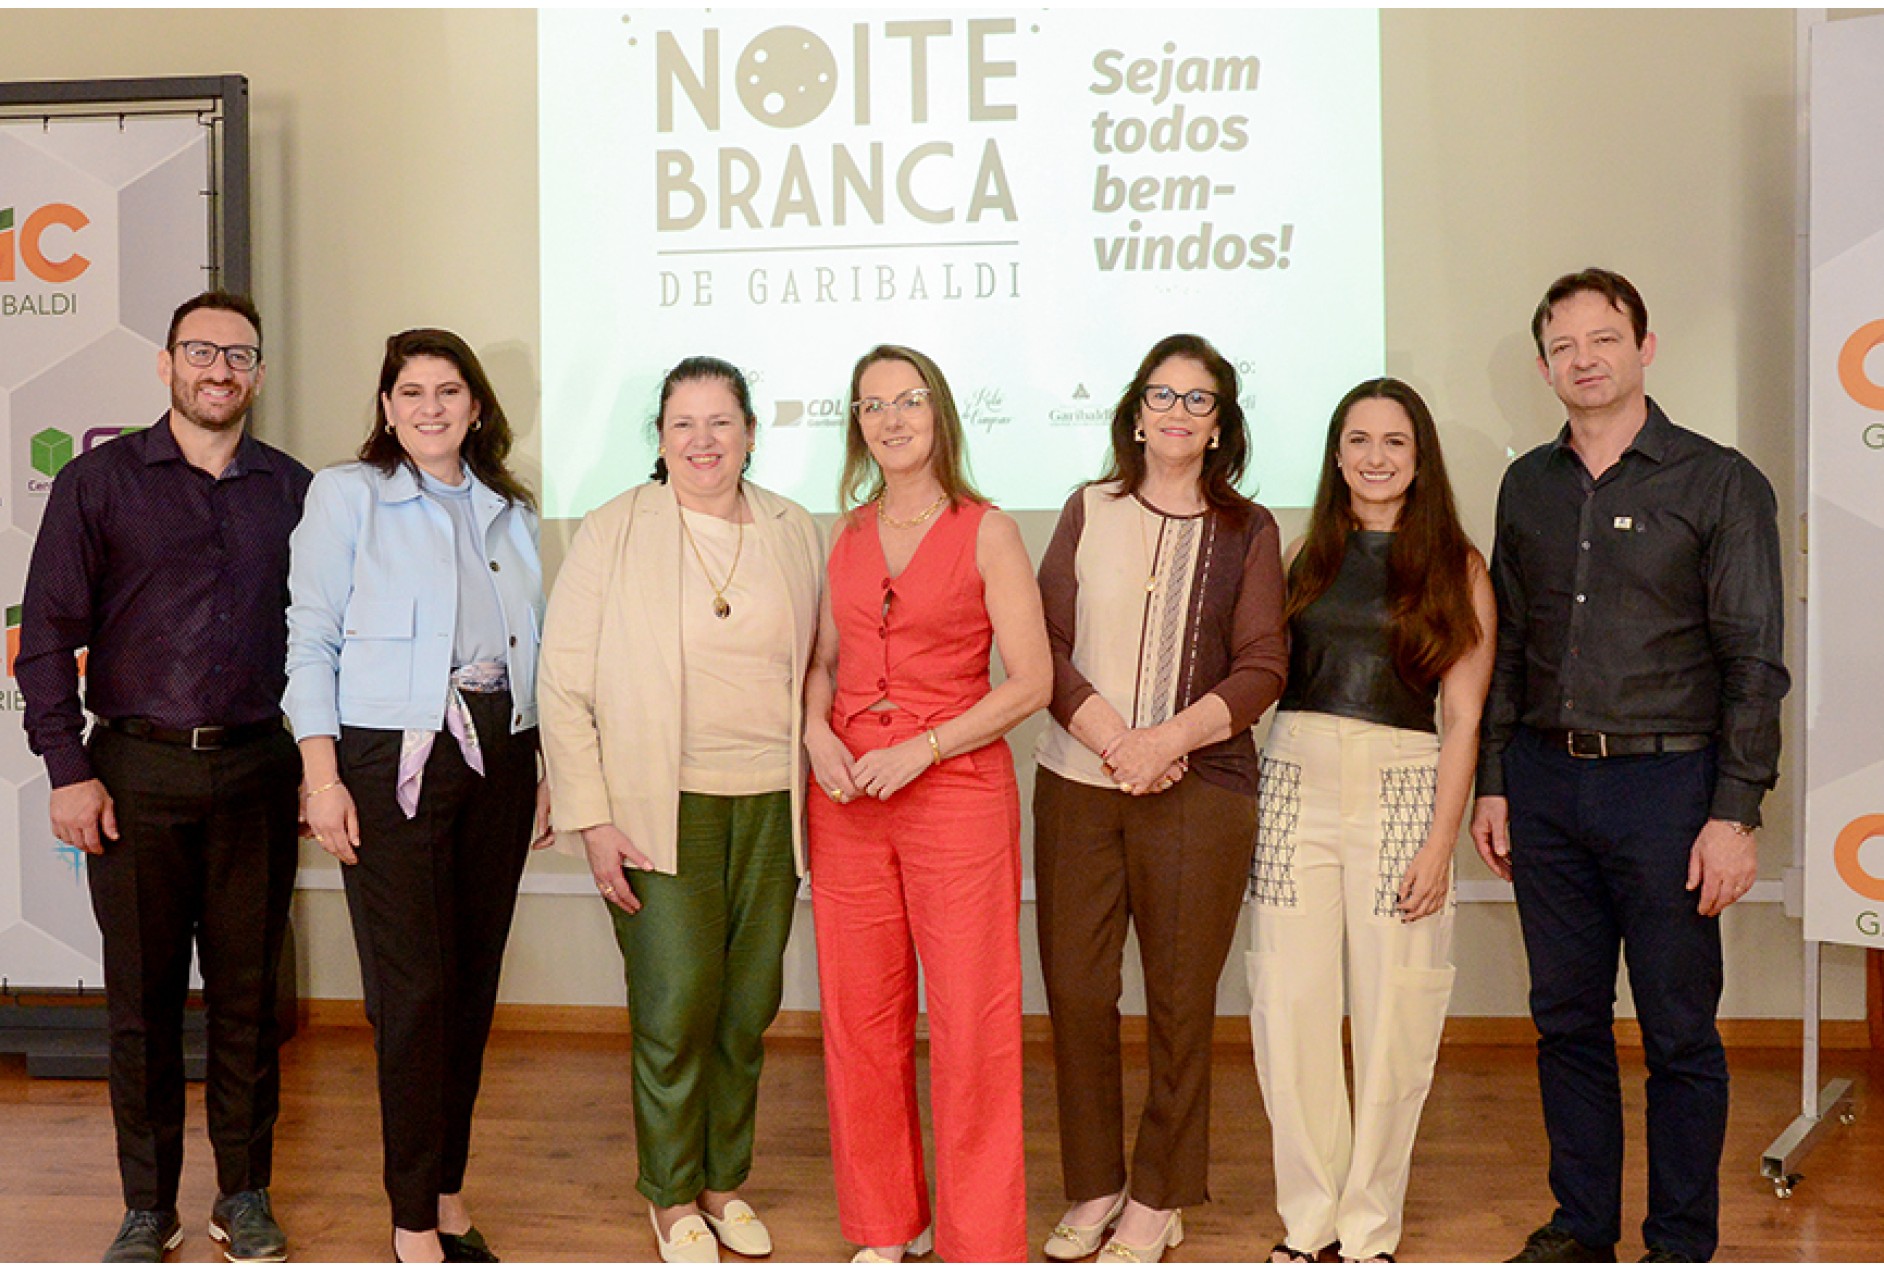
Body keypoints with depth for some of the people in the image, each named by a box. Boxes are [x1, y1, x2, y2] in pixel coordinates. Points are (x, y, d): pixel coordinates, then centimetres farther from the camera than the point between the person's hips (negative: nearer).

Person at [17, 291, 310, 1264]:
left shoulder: (292, 490, 9)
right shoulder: (99, 482, 4)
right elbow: (46, 632, 2)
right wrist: (67, 768, -5)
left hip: (255, 770, 1)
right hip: (136, 771, -1)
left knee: (247, 990, 7)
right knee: (142, 994, 5)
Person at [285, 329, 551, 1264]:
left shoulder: (511, 511, 15)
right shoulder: (347, 495, 2)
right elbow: (310, 639, -2)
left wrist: (547, 771, 12)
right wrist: (321, 774, -9)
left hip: (497, 756, 5)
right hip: (392, 757, -4)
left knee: (473, 983, 7)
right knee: (413, 988, -4)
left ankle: (448, 1192, 21)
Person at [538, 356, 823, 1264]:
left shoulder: (796, 533, 8)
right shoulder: (612, 534, -2)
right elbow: (564, 686, -3)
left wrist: (816, 783, 8)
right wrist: (591, 820, -8)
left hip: (771, 804, 3)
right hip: (661, 806, -3)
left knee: (750, 1005, 9)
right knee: (676, 1006, -2)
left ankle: (725, 1181, 28)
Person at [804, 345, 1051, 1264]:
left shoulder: (986, 533, -2)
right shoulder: (847, 535, 12)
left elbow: (1031, 681, -7)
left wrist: (921, 748, -15)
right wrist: (817, 731, -2)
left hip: (956, 788, -4)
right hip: (847, 799, 4)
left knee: (970, 1021, -2)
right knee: (860, 1015, 8)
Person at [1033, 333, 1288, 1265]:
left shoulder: (1247, 531, 7)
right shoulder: (1088, 512, 9)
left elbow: (1262, 668, 0)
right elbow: (1046, 645, 3)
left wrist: (1167, 739, -13)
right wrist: (1113, 740, -10)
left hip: (1199, 790, -1)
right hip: (1075, 781, 1)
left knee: (1180, 997, 3)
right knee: (1075, 988, 3)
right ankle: (1093, 1187, 20)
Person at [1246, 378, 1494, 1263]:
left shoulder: (1457, 569, 5)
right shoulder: (1305, 554, 11)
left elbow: (1462, 720, 1)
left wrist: (1440, 842, -6)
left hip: (1404, 790, -1)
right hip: (1296, 782, 2)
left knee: (1393, 1016, 1)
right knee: (1290, 1009, 1)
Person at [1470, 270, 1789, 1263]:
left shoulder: (1719, 483, -2)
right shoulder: (1529, 486, 11)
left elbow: (1754, 661, -5)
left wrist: (1734, 813, -12)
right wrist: (1492, 785, 9)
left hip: (1666, 781, -4)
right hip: (1546, 781, 4)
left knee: (1679, 1032, 4)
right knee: (1567, 1020, 11)